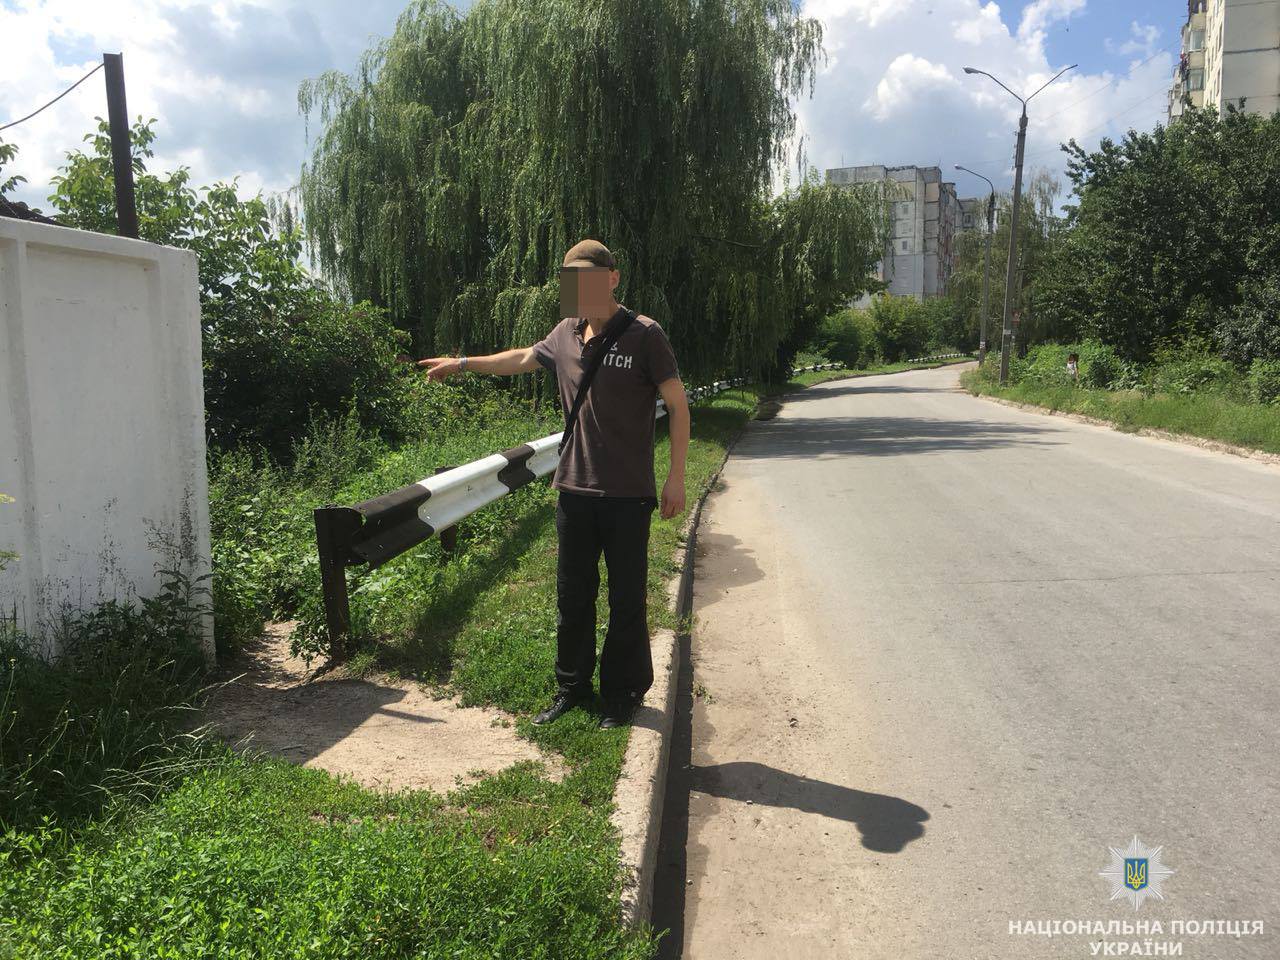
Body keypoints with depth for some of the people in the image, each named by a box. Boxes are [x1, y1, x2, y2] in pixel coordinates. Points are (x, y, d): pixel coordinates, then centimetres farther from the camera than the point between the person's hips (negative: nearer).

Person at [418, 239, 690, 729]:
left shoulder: (643, 334, -9)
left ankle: (625, 693, 22)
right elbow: (524, 357, 27)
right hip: (574, 488, 5)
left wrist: (676, 476, -10)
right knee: (572, 595, 14)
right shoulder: (566, 334, 7)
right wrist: (463, 363, 31)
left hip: (628, 494, -5)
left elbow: (677, 404, -7)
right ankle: (572, 686, 30)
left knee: (626, 600, 5)